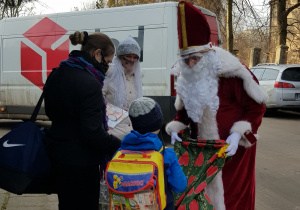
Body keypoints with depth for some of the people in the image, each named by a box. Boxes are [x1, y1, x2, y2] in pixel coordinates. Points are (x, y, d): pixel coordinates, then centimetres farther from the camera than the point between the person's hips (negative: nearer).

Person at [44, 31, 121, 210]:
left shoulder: (56, 74, 3)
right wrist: (121, 147, -18)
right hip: (80, 161, -8)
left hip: (57, 153, 9)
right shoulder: (89, 84, -25)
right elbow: (93, 133, -27)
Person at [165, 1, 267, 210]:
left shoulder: (232, 73, -18)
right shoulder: (186, 79, 2)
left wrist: (238, 135, -23)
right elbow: (183, 111, 16)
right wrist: (175, 128, -4)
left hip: (233, 149, -5)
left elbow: (256, 108, -12)